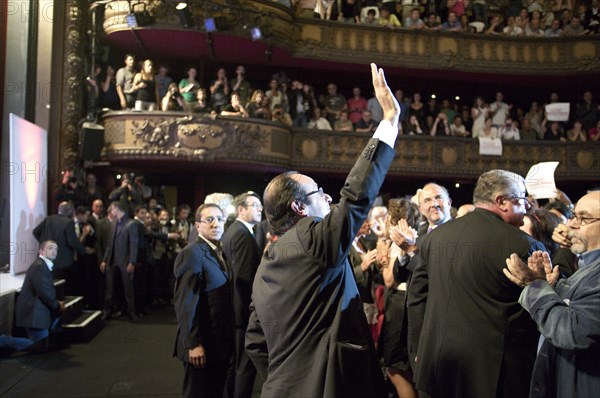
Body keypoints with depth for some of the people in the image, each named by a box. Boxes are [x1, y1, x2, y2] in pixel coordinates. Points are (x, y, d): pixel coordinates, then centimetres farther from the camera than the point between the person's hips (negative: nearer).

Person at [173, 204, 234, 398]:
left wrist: (228, 337, 7)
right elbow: (185, 303, -20)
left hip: (221, 341, 8)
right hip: (202, 344, -8)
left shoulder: (220, 252, 10)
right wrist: (193, 343, -21)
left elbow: (224, 297, 10)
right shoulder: (192, 253, -15)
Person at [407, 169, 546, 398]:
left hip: (434, 360, 4)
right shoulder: (523, 246, -14)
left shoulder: (435, 235, 2)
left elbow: (416, 296, 7)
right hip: (492, 365, -4)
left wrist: (419, 349, 14)